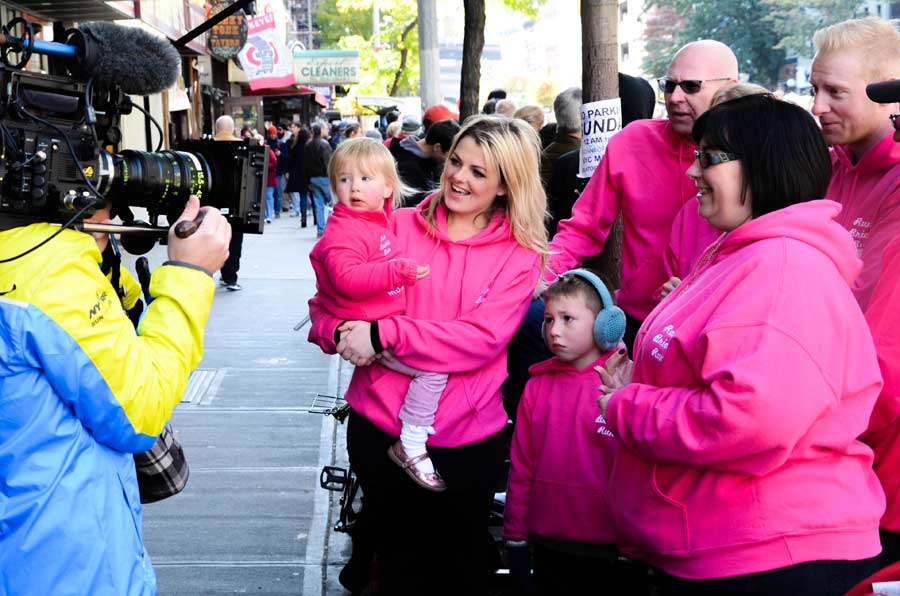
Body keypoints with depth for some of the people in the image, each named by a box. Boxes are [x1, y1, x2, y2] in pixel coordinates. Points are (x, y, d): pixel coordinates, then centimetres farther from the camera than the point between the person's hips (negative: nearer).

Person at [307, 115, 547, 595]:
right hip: (379, 427, 1)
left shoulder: (519, 255, -3)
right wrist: (341, 331, -21)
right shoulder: (398, 227, 1)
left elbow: (482, 340, -17)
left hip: (465, 441, -1)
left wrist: (385, 334, -24)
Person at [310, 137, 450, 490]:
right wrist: (398, 271, -37)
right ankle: (411, 447, -12)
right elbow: (347, 278, -33)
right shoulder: (345, 230, -18)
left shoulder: (379, 222, 14)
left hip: (386, 321, 10)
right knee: (435, 366, -19)